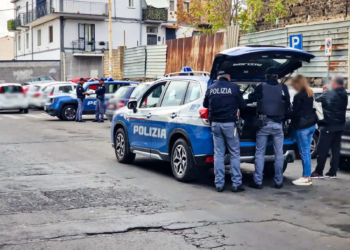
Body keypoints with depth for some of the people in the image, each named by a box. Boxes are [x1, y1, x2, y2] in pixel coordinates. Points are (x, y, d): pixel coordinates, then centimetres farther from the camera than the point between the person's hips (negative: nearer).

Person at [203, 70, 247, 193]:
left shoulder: (210, 89, 4)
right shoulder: (233, 87, -3)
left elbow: (205, 105, 17)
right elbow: (242, 105, 3)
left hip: (215, 124, 3)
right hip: (229, 124, -3)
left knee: (218, 154, 8)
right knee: (234, 154, 4)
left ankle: (219, 184, 9)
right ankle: (236, 184, 3)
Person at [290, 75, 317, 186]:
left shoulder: (299, 96, -16)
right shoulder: (310, 94, 12)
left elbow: (295, 112, -12)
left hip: (302, 126, -9)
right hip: (311, 124, 9)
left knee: (304, 152, -3)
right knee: (307, 152, 13)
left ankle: (306, 178, 1)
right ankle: (307, 176, 17)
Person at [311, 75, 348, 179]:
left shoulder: (328, 94, -14)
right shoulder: (344, 95, 9)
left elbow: (317, 101, -4)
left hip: (328, 126, -7)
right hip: (339, 126, 7)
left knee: (322, 150, -2)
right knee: (335, 150, 7)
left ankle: (318, 172, 0)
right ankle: (332, 173, 9)